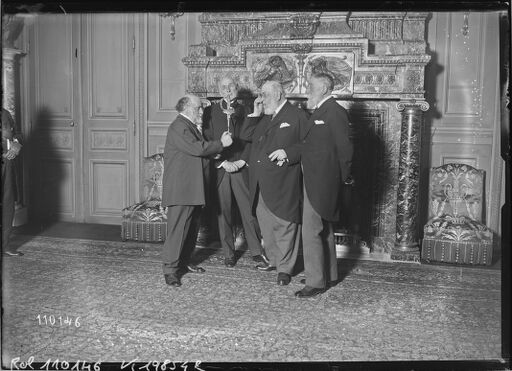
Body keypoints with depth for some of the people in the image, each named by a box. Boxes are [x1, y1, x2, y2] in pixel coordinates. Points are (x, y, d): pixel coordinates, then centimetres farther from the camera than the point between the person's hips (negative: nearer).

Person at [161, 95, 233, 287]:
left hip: (193, 188, 10)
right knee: (177, 228, -8)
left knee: (191, 228, 14)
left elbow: (201, 149, 16)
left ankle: (184, 262, 25)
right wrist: (221, 143, -12)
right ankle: (170, 269, -2)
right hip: (180, 189, -10)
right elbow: (198, 148, -21)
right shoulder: (178, 127, -12)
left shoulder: (192, 127, 21)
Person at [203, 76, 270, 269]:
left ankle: (257, 252, 6)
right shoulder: (210, 112, 7)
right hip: (219, 168, 0)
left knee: (248, 209, -2)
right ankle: (228, 253, 14)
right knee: (223, 211, 3)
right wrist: (223, 162, -7)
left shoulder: (245, 112, 9)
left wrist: (240, 162, -6)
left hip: (241, 167, 0)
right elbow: (207, 141, 2)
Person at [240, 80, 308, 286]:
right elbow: (245, 136, 13)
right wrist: (255, 113, 6)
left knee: (285, 225, 0)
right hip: (261, 183, 7)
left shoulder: (297, 116, -3)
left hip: (283, 183, -7)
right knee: (265, 223, 14)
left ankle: (284, 269, 11)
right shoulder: (263, 118, 19)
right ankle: (273, 260, 30)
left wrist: (288, 156, -11)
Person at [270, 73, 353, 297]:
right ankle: (328, 275, 31)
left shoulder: (334, 112, -15)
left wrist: (342, 178, -7)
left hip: (321, 182, -10)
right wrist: (287, 153, 3)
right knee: (324, 230, 18)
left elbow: (345, 149, -16)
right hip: (317, 182, 10)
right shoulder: (319, 112, 15)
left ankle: (315, 282, 3)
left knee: (311, 232, -6)